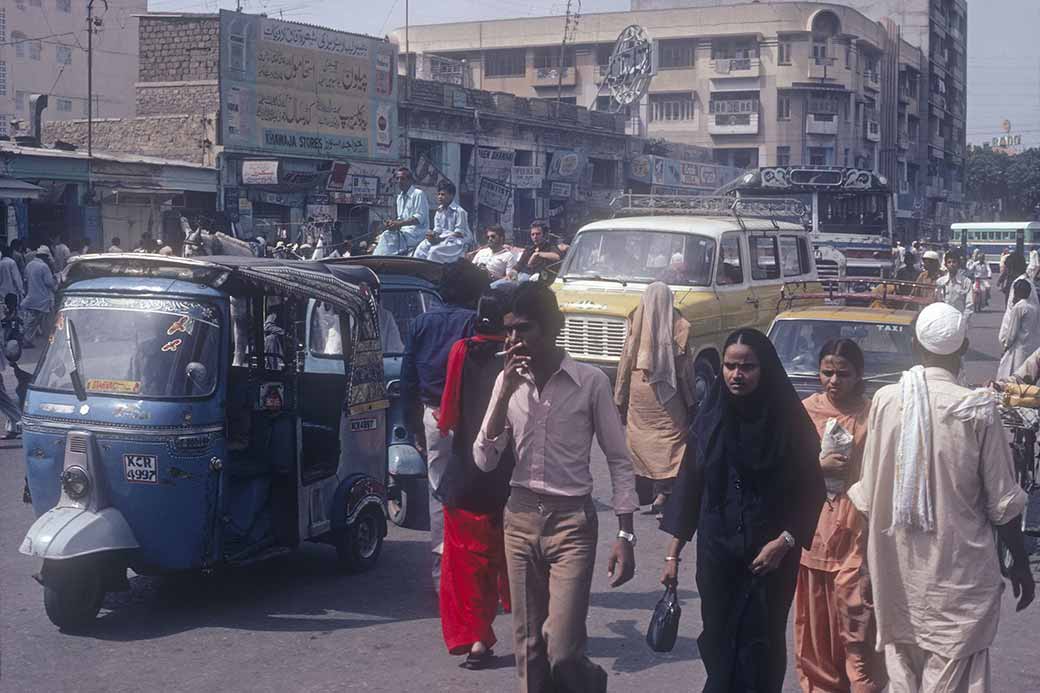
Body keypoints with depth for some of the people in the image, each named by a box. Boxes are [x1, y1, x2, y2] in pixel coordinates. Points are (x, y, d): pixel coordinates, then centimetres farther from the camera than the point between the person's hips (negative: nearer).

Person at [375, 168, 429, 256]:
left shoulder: (418, 194, -6)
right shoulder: (400, 197, 20)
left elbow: (420, 217, -15)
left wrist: (400, 224, -24)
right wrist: (393, 223, -1)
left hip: (417, 233, -8)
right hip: (404, 231, 8)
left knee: (388, 236, -28)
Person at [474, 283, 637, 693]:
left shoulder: (590, 382, -7)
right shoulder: (508, 381, 4)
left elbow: (619, 461, -2)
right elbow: (485, 460, 0)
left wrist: (625, 536, -6)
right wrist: (506, 392, -11)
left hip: (572, 521, -4)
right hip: (521, 517, 4)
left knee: (562, 652, -10)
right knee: (529, 650, 9)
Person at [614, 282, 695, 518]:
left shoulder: (636, 326, -4)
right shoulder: (680, 327, -5)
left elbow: (626, 362, 1)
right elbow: (686, 368, -2)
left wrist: (620, 399, 10)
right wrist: (690, 400, 7)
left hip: (639, 389, 1)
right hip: (667, 393, -1)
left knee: (639, 437, 11)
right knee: (670, 438, 3)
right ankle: (663, 492, -6)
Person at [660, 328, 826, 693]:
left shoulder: (789, 420, -7)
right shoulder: (710, 418, 0)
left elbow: (810, 491, -3)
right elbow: (688, 485, 4)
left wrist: (784, 542, -13)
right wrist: (673, 553, 3)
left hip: (770, 556, -2)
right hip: (717, 553, 2)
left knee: (762, 645, 3)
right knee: (717, 639, 6)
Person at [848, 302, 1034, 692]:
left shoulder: (885, 401, -5)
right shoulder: (977, 410, -13)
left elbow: (867, 494, 0)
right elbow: (1003, 503, -7)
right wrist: (1020, 564, 7)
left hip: (897, 571, 3)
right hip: (958, 575, -3)